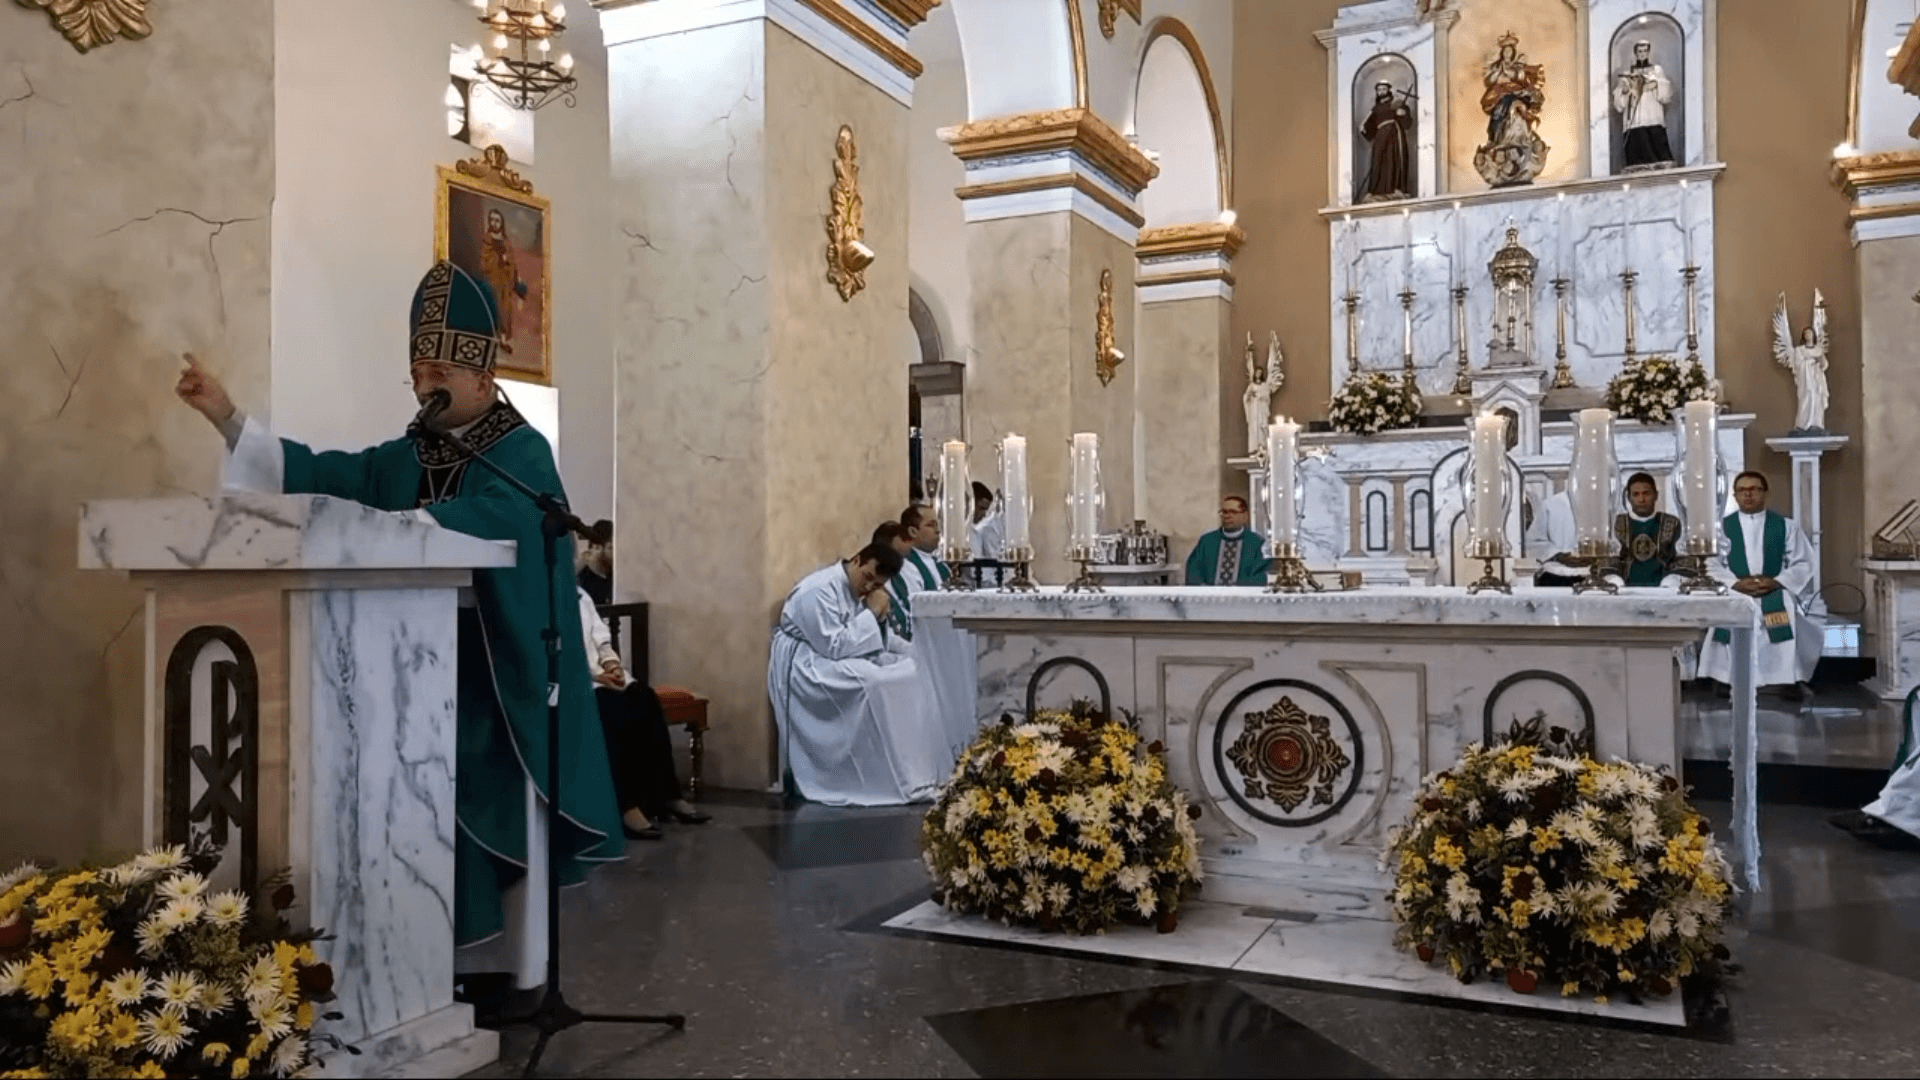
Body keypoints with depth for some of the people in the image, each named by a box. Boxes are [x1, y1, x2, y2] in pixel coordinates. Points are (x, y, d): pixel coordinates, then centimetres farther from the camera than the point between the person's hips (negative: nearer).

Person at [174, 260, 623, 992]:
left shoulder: (522, 456, -7)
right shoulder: (405, 459, 13)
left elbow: (485, 519, -27)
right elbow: (319, 473, 2)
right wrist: (227, 416, -7)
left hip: (499, 677, -6)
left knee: (507, 821, 0)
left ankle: (528, 978, 10)